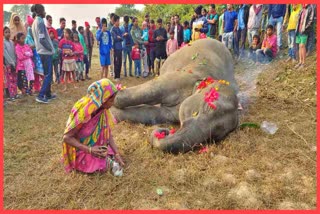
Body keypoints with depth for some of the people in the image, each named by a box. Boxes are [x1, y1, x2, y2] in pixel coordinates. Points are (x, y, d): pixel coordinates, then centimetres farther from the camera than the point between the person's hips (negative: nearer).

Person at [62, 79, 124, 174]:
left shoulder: (103, 110, -12)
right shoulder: (82, 111, -31)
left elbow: (108, 133, -5)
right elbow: (67, 137, -25)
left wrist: (116, 153, -13)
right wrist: (89, 150, -32)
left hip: (96, 146, 6)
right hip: (81, 150, -6)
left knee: (112, 156, -5)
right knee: (103, 165, -17)